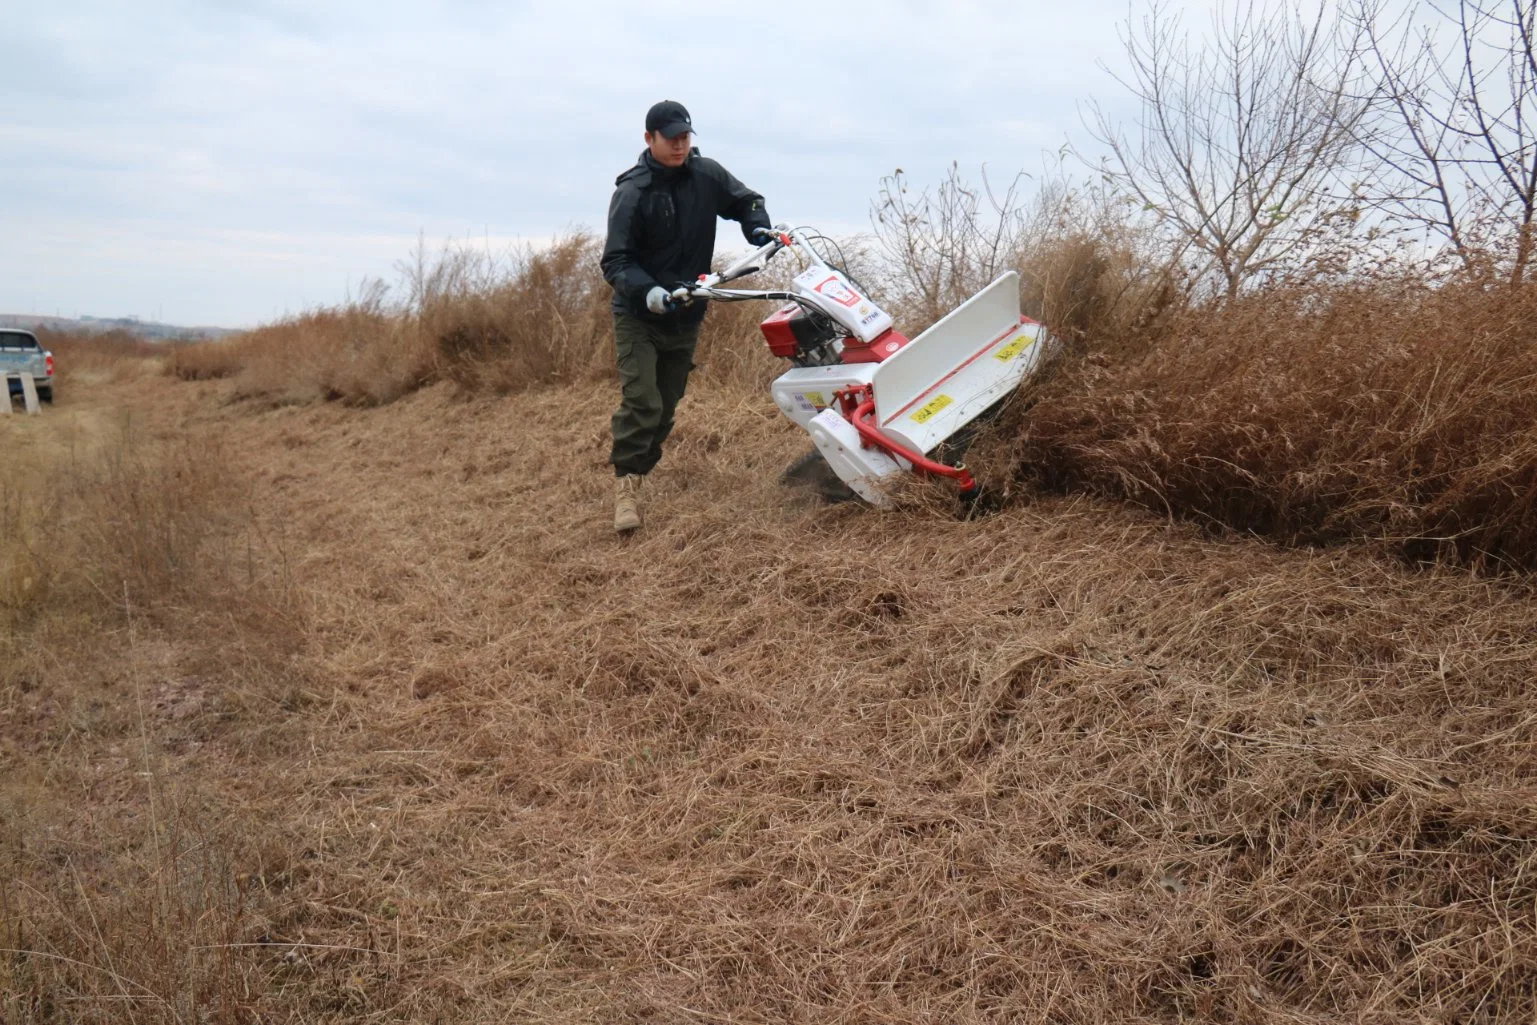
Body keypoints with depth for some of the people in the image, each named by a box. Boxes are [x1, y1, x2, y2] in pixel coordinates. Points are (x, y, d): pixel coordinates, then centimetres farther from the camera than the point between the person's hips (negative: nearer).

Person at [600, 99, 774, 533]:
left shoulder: (707, 175, -2)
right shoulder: (632, 192, -15)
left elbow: (746, 200, 16)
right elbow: (615, 262, -19)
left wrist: (758, 228, -7)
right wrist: (648, 292, -37)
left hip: (686, 317, 5)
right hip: (639, 316, -5)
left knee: (665, 406, 11)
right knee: (642, 402, -17)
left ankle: (638, 470, 26)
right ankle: (626, 484, -11)